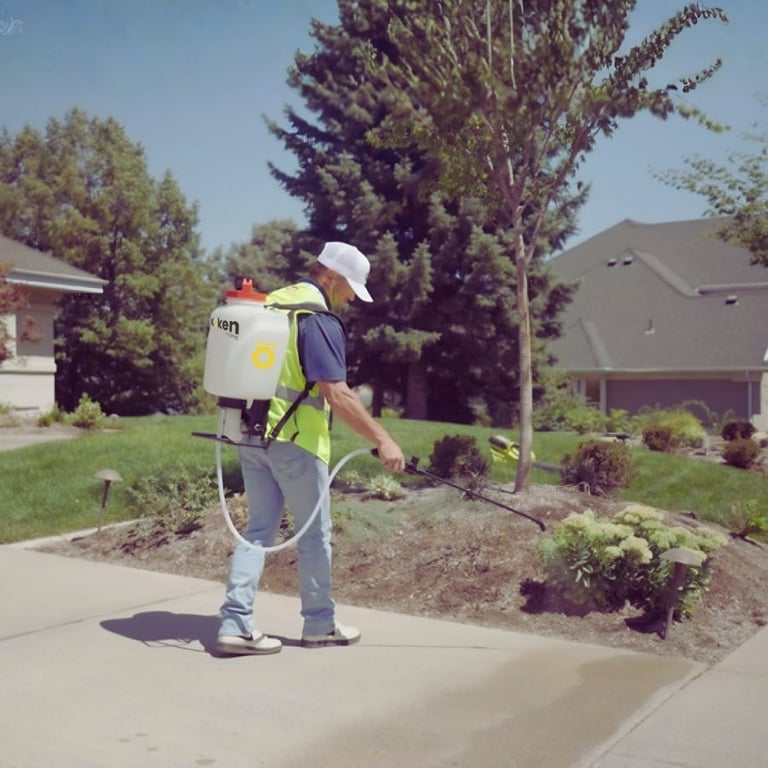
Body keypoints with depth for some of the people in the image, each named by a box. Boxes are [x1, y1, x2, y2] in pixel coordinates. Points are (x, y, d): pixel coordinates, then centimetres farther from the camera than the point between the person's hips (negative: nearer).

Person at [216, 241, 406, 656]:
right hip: (294, 441, -8)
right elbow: (335, 394, -24)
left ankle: (235, 624, 7)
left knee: (259, 528, 11)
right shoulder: (320, 319, -15)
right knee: (314, 534, 8)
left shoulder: (269, 304, 12)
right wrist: (382, 439, -23)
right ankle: (319, 625, 21)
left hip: (253, 435, 8)